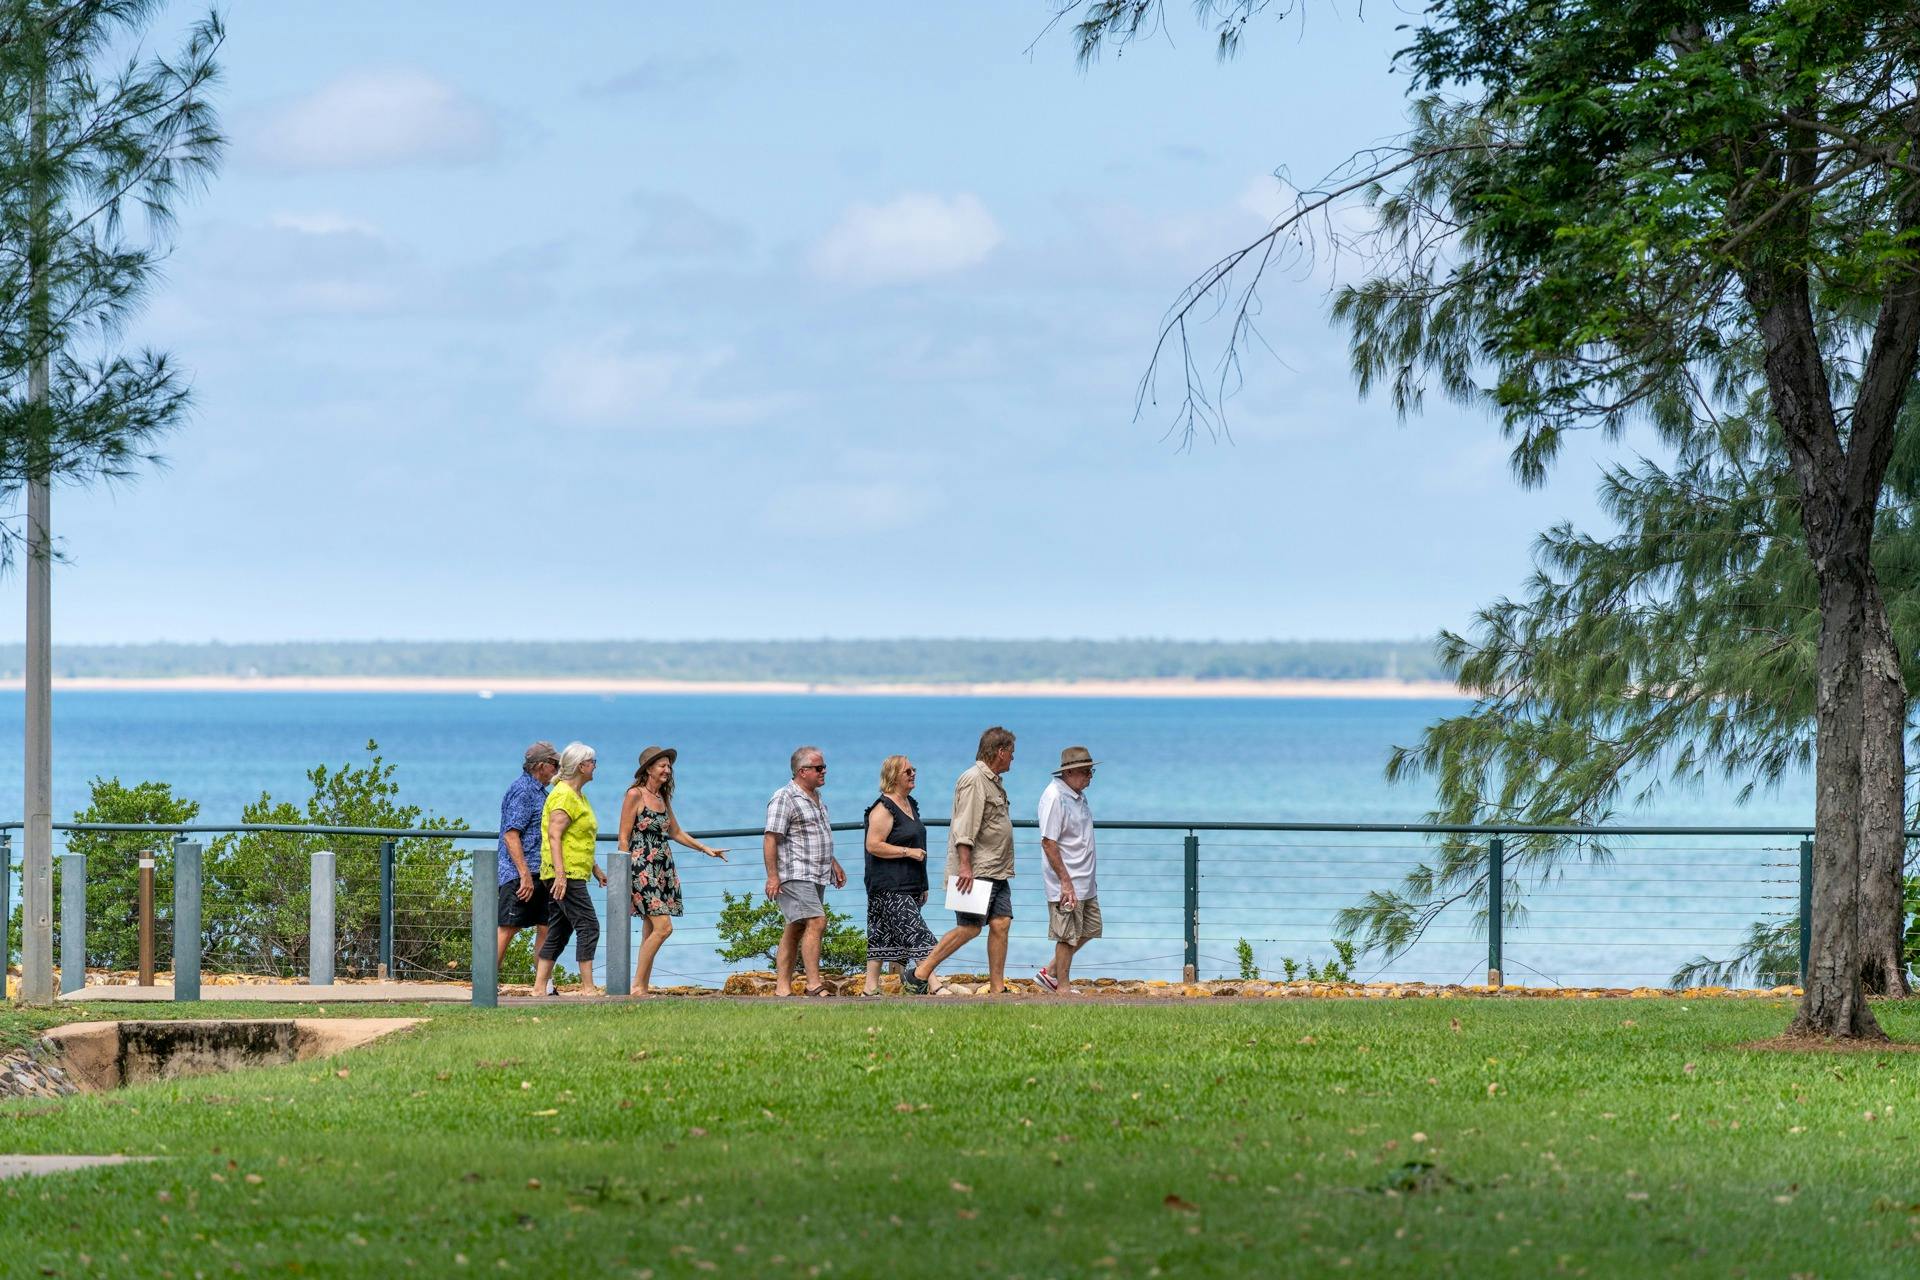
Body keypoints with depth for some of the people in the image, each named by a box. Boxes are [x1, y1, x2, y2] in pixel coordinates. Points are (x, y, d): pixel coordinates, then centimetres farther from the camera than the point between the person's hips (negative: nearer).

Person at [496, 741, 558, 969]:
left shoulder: (539, 792, 19)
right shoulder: (522, 790, -11)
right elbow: (511, 835, -19)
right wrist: (525, 875, -23)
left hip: (539, 874, 10)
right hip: (520, 874, -10)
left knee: (546, 929, 8)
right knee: (507, 929, -9)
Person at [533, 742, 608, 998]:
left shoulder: (578, 796, 20)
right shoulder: (564, 796, -12)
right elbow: (554, 835, -20)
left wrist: (596, 869, 28)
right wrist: (560, 874, -27)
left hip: (574, 874, 10)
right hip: (565, 875, -10)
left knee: (558, 932, 9)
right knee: (588, 926, -12)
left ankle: (539, 987, 9)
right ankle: (588, 988, -13)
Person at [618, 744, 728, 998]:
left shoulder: (663, 798, 16)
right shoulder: (635, 795, -6)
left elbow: (675, 832, 28)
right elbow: (624, 837, -9)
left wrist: (705, 848, 21)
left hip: (663, 869, 8)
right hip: (643, 869, -8)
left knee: (651, 932, 5)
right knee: (663, 927, -16)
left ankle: (643, 988, 6)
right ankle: (637, 986, -11)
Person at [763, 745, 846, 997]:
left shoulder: (817, 799, 18)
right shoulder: (785, 799, -11)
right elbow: (771, 839, -15)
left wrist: (834, 863, 29)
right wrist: (772, 876, -20)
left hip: (816, 877, 9)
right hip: (795, 875, -9)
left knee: (795, 929, 8)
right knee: (816, 922, -18)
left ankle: (782, 986, 9)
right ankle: (814, 984, -19)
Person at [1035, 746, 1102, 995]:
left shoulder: (1078, 796, 12)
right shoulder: (1054, 797, -17)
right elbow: (1048, 843, -20)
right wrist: (1065, 881, -22)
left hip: (1085, 882, 10)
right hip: (1066, 883, -9)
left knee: (1089, 929, 15)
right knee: (1068, 936, -2)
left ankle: (1051, 972, 23)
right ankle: (1063, 987, 7)